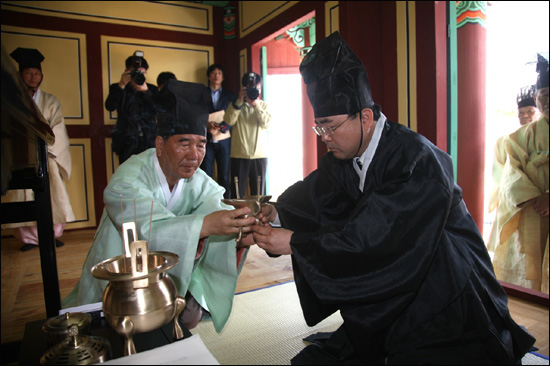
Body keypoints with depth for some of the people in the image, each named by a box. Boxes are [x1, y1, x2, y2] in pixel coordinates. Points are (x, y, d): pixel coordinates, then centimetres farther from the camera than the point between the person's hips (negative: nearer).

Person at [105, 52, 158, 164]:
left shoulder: (152, 89, 10)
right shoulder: (116, 88, 9)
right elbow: (109, 107, -7)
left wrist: (146, 91, -16)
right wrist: (121, 85, -14)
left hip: (149, 141, 1)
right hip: (127, 141, 0)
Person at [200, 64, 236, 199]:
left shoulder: (229, 95, 14)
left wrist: (220, 129, -12)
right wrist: (208, 126, -14)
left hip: (224, 140, 1)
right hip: (206, 140, -1)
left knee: (224, 176, 0)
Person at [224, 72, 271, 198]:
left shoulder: (263, 105, 10)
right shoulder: (235, 104, 8)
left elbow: (266, 123, -6)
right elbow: (229, 121, -10)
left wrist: (256, 105, -16)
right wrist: (239, 101, -15)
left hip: (260, 155, 1)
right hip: (239, 155, -1)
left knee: (258, 194, 8)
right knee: (237, 193, 1)